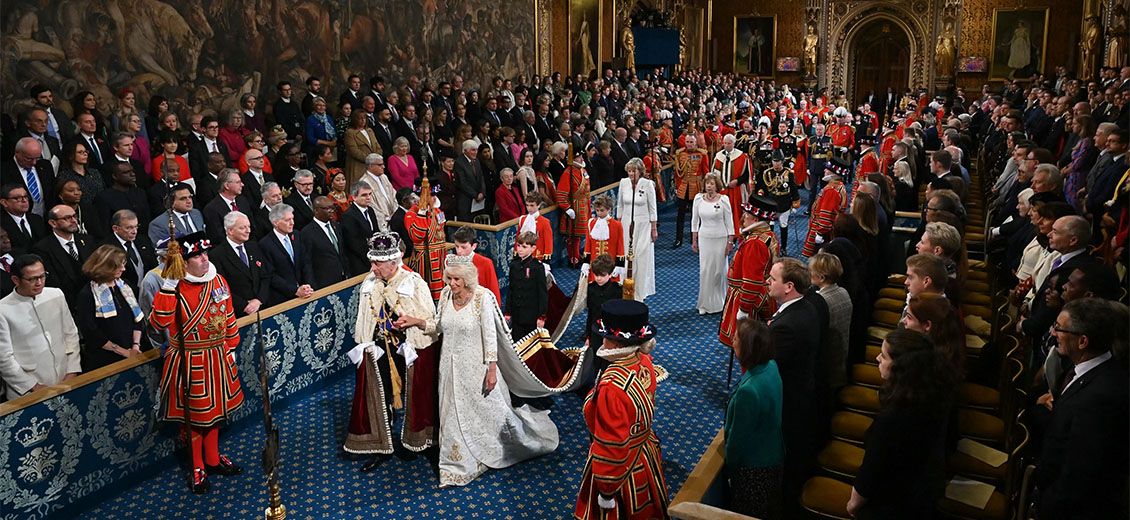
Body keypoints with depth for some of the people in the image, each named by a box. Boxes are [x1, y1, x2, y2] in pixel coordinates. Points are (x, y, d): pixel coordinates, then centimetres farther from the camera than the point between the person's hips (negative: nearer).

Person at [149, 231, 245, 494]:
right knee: (194, 414, 10)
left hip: (217, 358, 6)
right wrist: (168, 287, -35)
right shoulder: (175, 289, -17)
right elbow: (159, 323, -31)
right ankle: (198, 467, 27)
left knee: (215, 409, 20)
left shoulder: (218, 281, 0)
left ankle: (213, 458, 39)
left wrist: (231, 347, 12)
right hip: (190, 363, -5)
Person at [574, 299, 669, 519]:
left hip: (620, 466, -7)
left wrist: (606, 491, -17)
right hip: (645, 455, 7)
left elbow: (611, 446, -27)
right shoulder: (644, 362, -13)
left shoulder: (612, 386, -36)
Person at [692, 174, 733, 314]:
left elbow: (729, 221, -3)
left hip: (720, 239, -2)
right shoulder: (698, 198, -1)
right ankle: (705, 303, 13)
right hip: (704, 238, 2)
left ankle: (719, 302, 20)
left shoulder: (723, 199, -7)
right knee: (705, 270, 2)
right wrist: (694, 240, 6)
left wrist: (730, 242, -4)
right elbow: (695, 221, 7)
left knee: (719, 270, 5)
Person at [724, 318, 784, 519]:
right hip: (774, 455, 7)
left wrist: (729, 467, -6)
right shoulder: (772, 367, -13)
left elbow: (738, 438, -24)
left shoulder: (749, 392, -38)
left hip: (753, 467, -7)